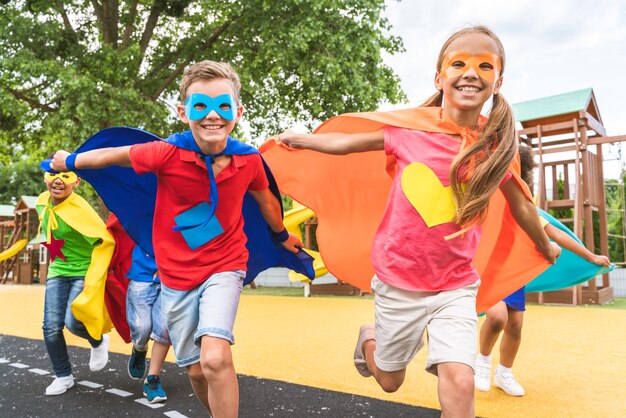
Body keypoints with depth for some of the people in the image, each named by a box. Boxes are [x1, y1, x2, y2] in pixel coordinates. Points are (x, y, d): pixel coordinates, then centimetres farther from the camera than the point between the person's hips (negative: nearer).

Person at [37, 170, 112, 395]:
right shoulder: (42, 202, -1)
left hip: (84, 272, -6)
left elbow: (104, 242, -25)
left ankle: (98, 342, 17)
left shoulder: (78, 209, -24)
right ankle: (63, 376, 18)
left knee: (73, 322, -18)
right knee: (51, 327, -1)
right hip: (57, 272, 6)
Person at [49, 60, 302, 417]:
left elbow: (266, 201, 7)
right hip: (177, 275, 1)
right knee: (197, 371, 11)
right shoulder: (168, 154, -19)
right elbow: (111, 155, -2)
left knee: (215, 358, -24)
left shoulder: (249, 161, -13)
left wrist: (282, 235, 24)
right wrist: (69, 161, 13)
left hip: (224, 268, -1)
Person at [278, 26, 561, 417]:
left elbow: (521, 206, 9)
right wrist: (300, 138, 2)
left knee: (460, 383, -14)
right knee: (390, 381, 17)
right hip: (398, 280, 0)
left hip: (456, 285, 1)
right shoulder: (412, 125, -11)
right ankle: (369, 338, 50)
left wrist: (546, 247, 22)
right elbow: (347, 142, 1)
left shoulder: (497, 144, -6)